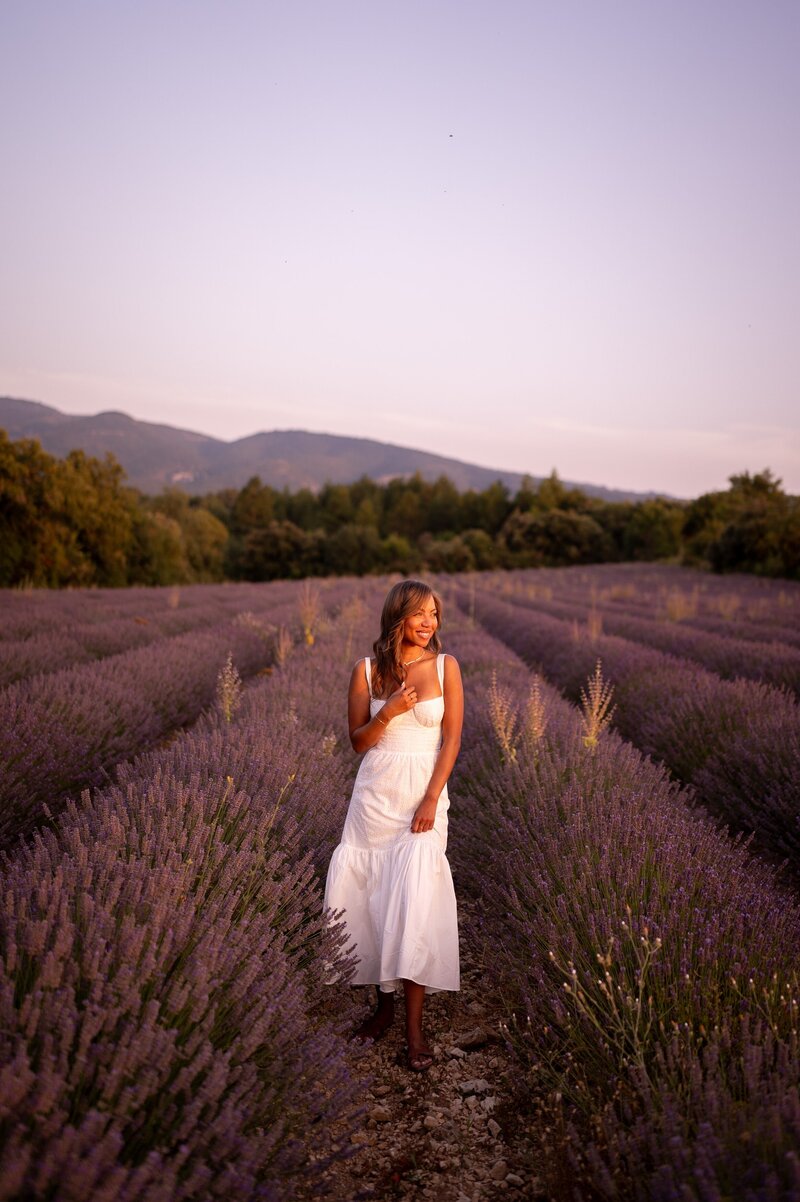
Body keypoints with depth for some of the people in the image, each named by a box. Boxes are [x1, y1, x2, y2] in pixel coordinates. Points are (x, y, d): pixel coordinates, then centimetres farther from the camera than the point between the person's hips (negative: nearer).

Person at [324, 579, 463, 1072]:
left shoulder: (446, 666, -1)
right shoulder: (367, 670, 1)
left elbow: (452, 739, -3)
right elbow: (358, 740, 4)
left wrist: (431, 800, -12)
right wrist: (388, 713, -16)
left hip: (424, 792, -2)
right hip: (375, 792, 2)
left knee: (415, 898, -12)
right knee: (370, 896, 3)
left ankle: (415, 1025, -4)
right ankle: (384, 1001, 22)